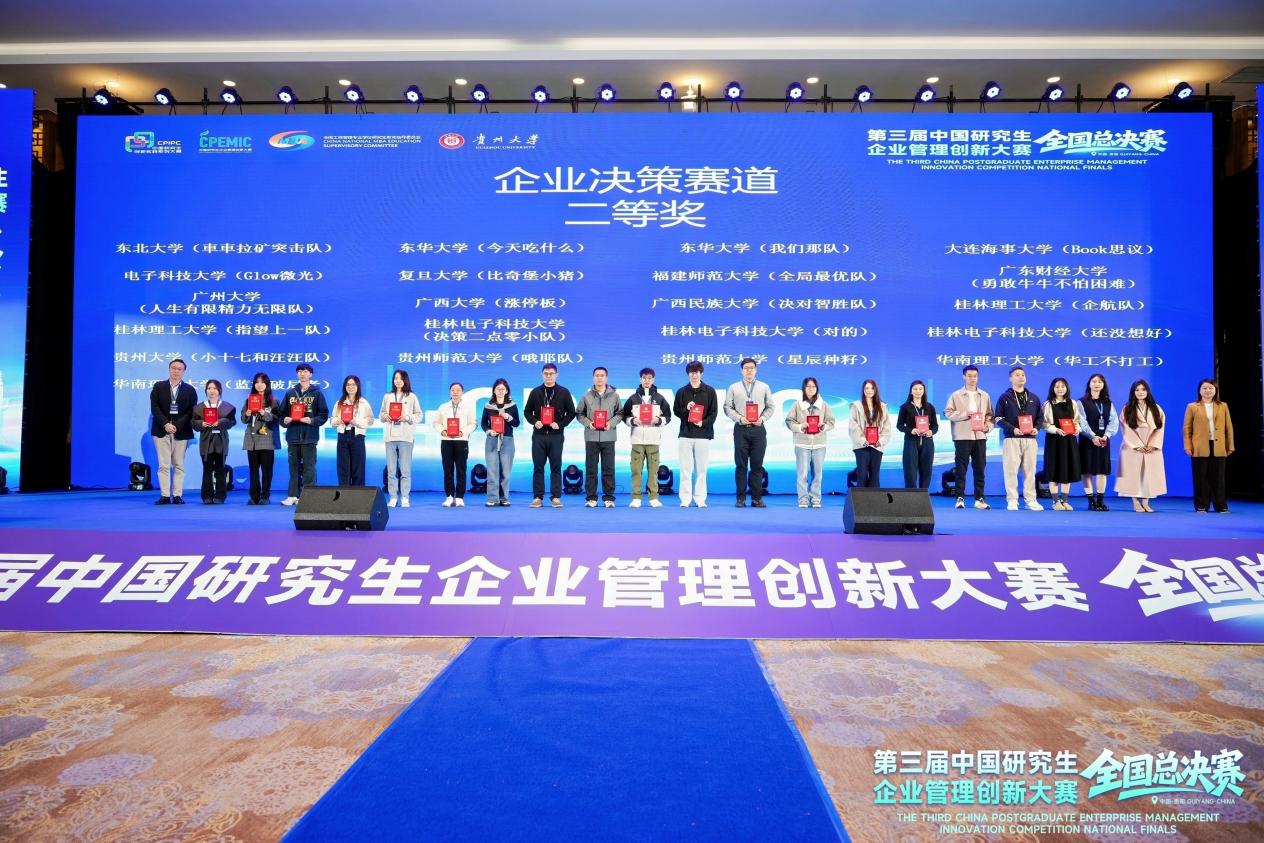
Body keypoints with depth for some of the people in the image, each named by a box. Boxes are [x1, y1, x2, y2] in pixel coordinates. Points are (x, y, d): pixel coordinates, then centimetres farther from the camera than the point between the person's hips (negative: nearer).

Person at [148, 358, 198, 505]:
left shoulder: (190, 390, 8)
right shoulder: (158, 387, 9)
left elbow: (191, 412, 1)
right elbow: (154, 408, 1)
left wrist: (177, 426, -11)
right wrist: (165, 424, -12)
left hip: (181, 432, 0)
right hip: (162, 431, 0)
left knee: (178, 465, 3)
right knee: (163, 465, -2)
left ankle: (177, 495, 6)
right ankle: (165, 495, 1)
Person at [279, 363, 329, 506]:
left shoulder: (317, 393, 5)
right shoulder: (290, 392, 14)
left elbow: (324, 415, 1)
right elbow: (282, 412, 15)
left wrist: (312, 420, -15)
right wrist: (284, 420, -6)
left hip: (309, 436, -3)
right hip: (293, 435, 3)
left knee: (308, 467, -3)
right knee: (294, 467, 7)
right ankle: (293, 496, 12)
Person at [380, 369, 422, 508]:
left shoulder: (412, 397, 6)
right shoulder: (387, 396, 14)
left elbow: (419, 415, 4)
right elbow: (381, 414, 15)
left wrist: (407, 417, -13)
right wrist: (385, 416, -7)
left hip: (405, 437, -2)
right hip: (390, 436, 3)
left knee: (405, 469, -4)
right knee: (391, 469, 2)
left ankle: (404, 498, 1)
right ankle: (393, 497, 7)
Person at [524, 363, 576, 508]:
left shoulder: (564, 392, 4)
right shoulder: (535, 392, 8)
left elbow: (571, 412, 4)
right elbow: (527, 411, 13)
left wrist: (560, 424, -10)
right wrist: (534, 421, -6)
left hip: (556, 435, -1)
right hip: (539, 435, 1)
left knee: (556, 467, 1)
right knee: (538, 467, 3)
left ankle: (556, 497, 5)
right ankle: (538, 497, 8)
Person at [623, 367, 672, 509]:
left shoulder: (660, 398, 8)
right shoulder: (633, 398, 8)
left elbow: (667, 416, 10)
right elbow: (625, 416, 10)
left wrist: (658, 420, -9)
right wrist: (632, 421, -9)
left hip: (653, 439, 0)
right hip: (637, 439, 0)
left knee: (653, 469, 0)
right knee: (636, 470, -1)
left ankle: (654, 497, 6)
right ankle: (636, 498, 3)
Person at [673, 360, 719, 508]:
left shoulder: (710, 391, 6)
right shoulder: (681, 392, 10)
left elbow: (714, 413, 3)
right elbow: (676, 410, 10)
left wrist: (704, 422, -13)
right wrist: (686, 409, -10)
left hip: (703, 434, -1)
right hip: (685, 434, 1)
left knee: (701, 469, 2)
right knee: (685, 469, 0)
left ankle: (700, 499, 8)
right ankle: (685, 499, 5)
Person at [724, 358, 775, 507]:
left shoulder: (764, 387, 12)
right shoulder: (734, 388, 9)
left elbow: (770, 407, 10)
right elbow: (727, 407, 4)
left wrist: (762, 418, -7)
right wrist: (739, 418, -10)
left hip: (758, 429, 1)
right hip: (741, 429, -1)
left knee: (757, 465, 1)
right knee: (741, 465, 0)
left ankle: (757, 498, 6)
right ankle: (741, 498, 5)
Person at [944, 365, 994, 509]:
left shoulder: (985, 396, 13)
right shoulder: (956, 395, 4)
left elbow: (990, 415, 12)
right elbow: (948, 413, -3)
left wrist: (988, 426, -6)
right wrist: (965, 414, -14)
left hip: (980, 437, 3)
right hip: (962, 437, -3)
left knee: (980, 468, 3)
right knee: (960, 469, -2)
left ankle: (979, 499, 9)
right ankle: (960, 498, 3)